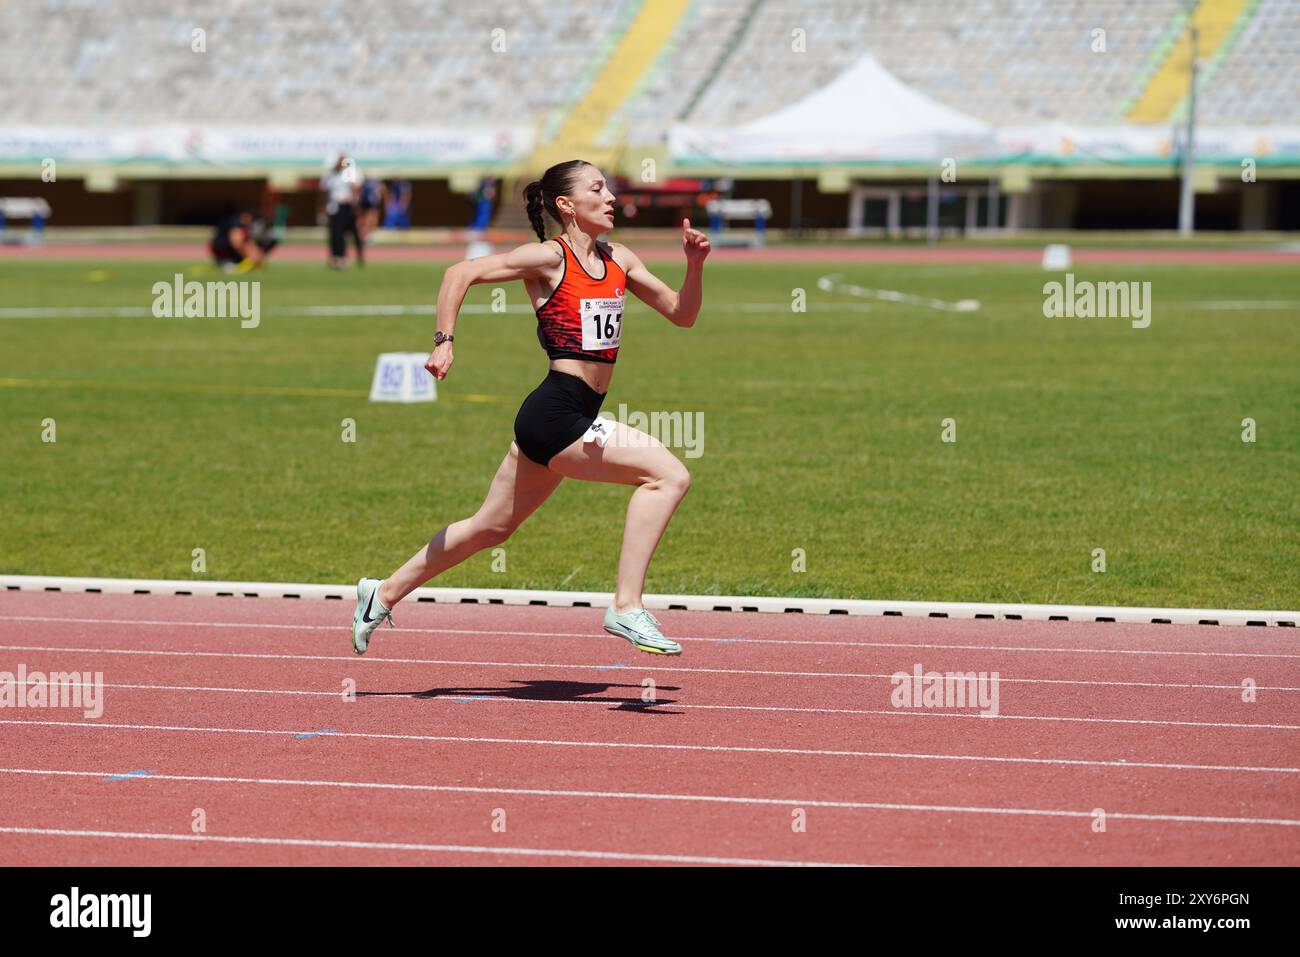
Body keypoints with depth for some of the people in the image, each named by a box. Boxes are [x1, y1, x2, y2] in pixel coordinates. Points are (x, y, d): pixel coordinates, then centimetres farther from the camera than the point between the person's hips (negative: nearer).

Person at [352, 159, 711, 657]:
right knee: (669, 474, -18)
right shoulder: (549, 258, -8)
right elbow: (461, 273, -10)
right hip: (556, 413, -9)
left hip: (573, 418, 9)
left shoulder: (618, 259, 14)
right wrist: (443, 343, -15)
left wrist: (695, 265, 1)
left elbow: (682, 314, 17)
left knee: (491, 527, 18)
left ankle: (384, 593, 29)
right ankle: (627, 607, -19)